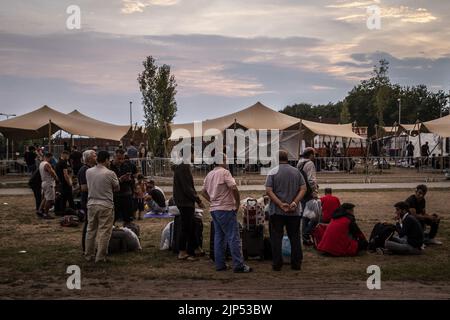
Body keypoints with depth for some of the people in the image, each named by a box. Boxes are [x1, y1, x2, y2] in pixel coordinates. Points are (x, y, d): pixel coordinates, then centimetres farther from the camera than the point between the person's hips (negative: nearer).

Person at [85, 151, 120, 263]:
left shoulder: (88, 172, 1)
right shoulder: (110, 174, -12)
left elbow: (89, 185, 11)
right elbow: (117, 188, 0)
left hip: (91, 204, 5)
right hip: (106, 205, -5)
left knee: (91, 230, 15)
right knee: (104, 232, 2)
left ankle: (89, 255, 23)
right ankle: (100, 257, 5)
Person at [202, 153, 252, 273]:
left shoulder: (209, 174, 13)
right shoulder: (224, 172, -12)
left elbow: (203, 191, 21)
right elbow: (234, 188, -21)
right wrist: (237, 203, -10)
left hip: (214, 209, 8)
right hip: (225, 209, -8)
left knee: (219, 236, 13)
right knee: (233, 237, -5)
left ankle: (220, 264, 15)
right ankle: (238, 265, -5)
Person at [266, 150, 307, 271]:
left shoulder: (273, 172, -4)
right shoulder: (296, 172, 5)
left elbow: (269, 191, -13)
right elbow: (303, 189, -3)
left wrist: (280, 204, -15)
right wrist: (295, 202, -11)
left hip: (276, 211, -2)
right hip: (295, 211, 2)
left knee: (276, 237, 5)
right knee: (295, 236, 11)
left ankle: (277, 264, 6)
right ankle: (296, 263, 14)